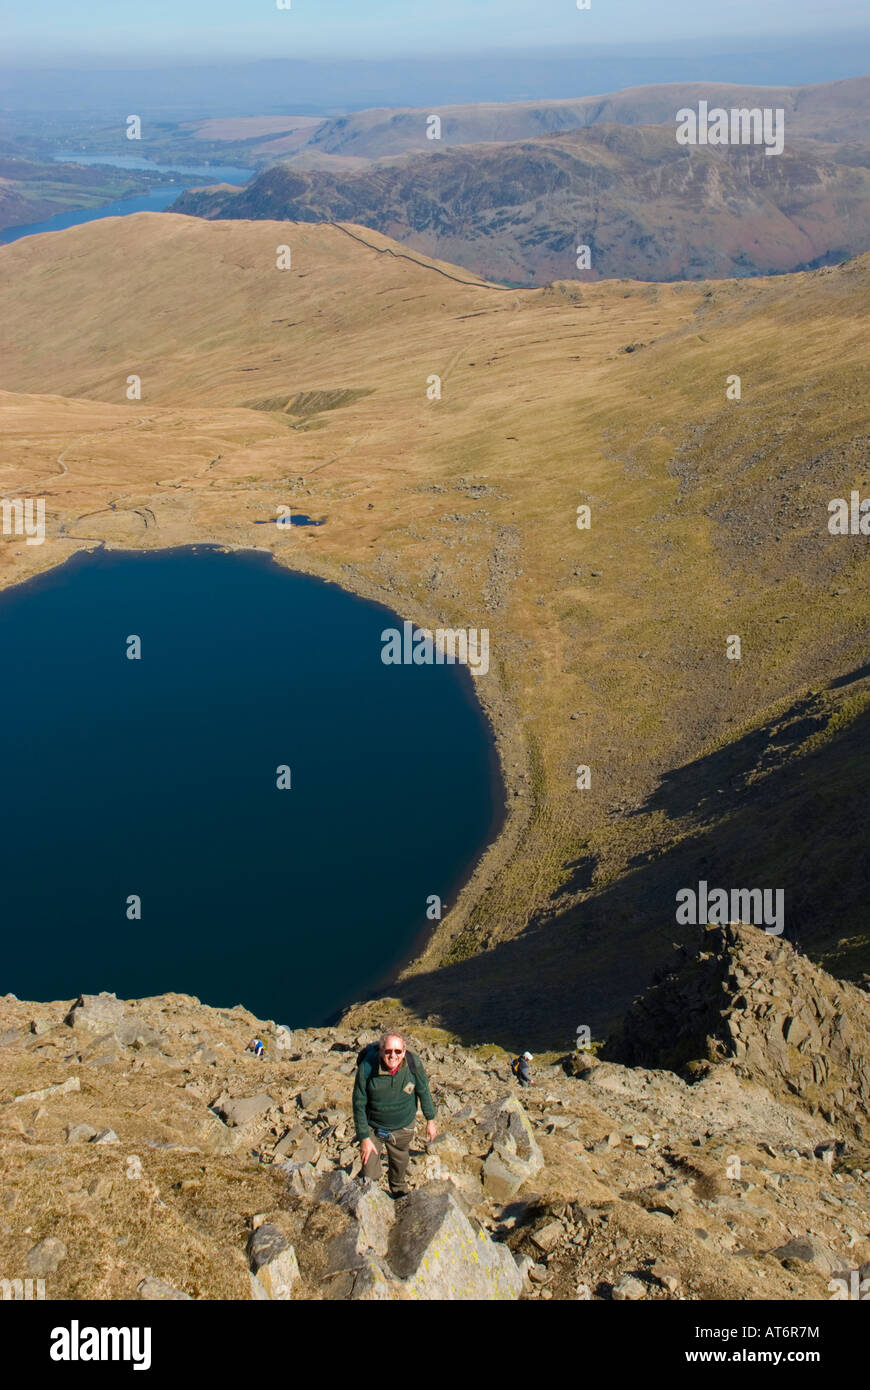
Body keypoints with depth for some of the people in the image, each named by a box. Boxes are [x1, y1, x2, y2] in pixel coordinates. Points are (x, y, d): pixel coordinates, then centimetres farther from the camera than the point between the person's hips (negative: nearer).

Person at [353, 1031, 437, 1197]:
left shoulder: (413, 1063, -23)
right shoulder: (367, 1068, -29)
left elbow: (423, 1091, -3)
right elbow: (359, 1104, -17)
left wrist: (430, 1120, 5)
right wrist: (364, 1138, -14)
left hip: (403, 1127, 2)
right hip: (373, 1128, -2)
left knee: (400, 1167, 26)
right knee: (369, 1176, 6)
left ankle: (400, 1194, 57)